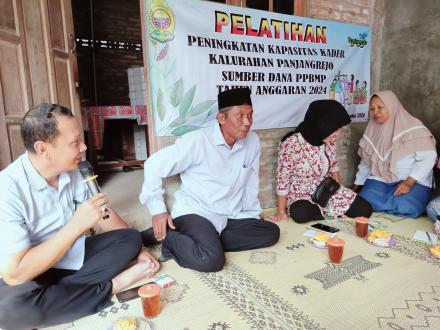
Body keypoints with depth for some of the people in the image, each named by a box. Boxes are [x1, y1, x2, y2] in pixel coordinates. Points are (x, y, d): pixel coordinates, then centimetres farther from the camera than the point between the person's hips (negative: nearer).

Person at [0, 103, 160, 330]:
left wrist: (135, 250, -1)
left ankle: (54, 295, -15)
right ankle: (112, 286, -17)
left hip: (72, 255, 6)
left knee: (131, 238, -7)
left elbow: (104, 214, 5)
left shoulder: (71, 171, -7)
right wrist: (77, 225, -32)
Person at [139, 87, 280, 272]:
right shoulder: (197, 141, -16)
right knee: (211, 260, -29)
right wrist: (158, 209, -12)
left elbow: (251, 182, 9)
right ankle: (170, 238, -1)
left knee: (271, 232, -6)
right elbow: (154, 165, -10)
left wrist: (253, 216, 12)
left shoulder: (252, 141, -1)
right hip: (194, 212, -6)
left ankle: (209, 241, -7)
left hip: (229, 217, 7)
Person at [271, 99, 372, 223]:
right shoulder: (291, 144, -25)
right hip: (301, 196, -4)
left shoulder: (329, 141, -7)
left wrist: (339, 193, 8)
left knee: (365, 210, -9)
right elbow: (282, 180, -20)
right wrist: (281, 212, -16)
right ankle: (328, 213, -6)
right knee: (301, 213, -37)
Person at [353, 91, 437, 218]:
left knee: (404, 207, -31)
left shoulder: (413, 128, -9)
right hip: (380, 179, 4)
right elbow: (365, 162, 16)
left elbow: (428, 157, -15)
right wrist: (356, 186, 14)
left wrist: (409, 182, -23)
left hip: (414, 181, -3)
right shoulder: (373, 131, 8)